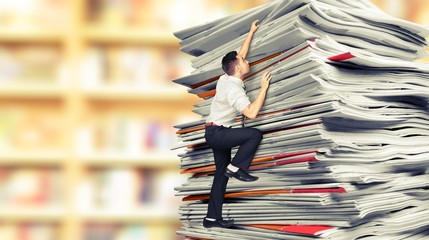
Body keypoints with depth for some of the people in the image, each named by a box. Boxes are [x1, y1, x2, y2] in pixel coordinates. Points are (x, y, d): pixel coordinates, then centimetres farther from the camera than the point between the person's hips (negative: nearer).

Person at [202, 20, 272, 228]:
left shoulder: (226, 78, 4)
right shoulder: (234, 89, -22)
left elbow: (239, 54, 19)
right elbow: (252, 113, -32)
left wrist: (251, 33, 24)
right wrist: (264, 87, -22)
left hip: (215, 132, 9)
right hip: (217, 133, -9)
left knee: (221, 174, 9)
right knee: (255, 134, -19)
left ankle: (212, 218, 12)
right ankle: (236, 167, -10)